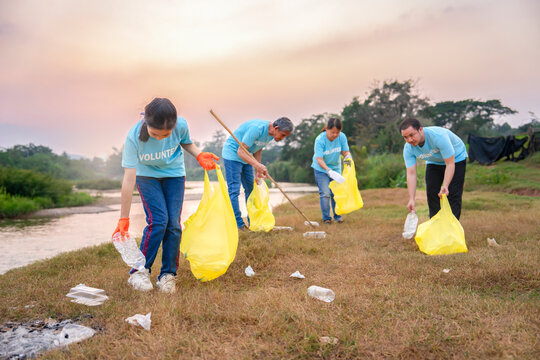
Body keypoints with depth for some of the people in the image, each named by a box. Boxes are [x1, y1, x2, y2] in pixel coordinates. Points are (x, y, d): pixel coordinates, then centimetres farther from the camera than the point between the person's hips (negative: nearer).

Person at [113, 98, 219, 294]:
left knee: (174, 224, -6)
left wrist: (199, 155, -23)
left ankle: (168, 274, 7)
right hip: (147, 176, -2)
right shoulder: (134, 137, -31)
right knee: (158, 221, -17)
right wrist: (124, 219, -28)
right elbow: (128, 178, -30)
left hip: (174, 175, 2)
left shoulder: (181, 126, -26)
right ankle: (139, 271, -2)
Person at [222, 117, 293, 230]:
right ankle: (239, 225, -8)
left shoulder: (271, 134, -4)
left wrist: (258, 172, 4)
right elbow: (240, 151, -31)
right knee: (234, 190, -11)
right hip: (232, 154, -9)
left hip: (245, 157, 9)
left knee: (251, 189, 9)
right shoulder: (257, 128, -31)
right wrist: (258, 165, -45)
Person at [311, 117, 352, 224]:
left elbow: (345, 151, -6)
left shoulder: (342, 137, -15)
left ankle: (337, 216, 19)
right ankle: (326, 217, 6)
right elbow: (319, 159, -27)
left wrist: (348, 157, -30)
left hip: (336, 168, 3)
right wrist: (328, 170, -41)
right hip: (321, 169, -3)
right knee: (325, 193, -9)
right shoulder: (320, 140, -26)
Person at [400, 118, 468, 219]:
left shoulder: (439, 136, -40)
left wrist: (445, 186, -48)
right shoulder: (408, 148, -24)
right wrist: (411, 199, -33)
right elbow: (411, 173, -25)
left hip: (455, 159, -4)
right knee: (431, 193, -1)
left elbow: (450, 164, -36)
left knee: (453, 194, -13)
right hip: (434, 162, 5)